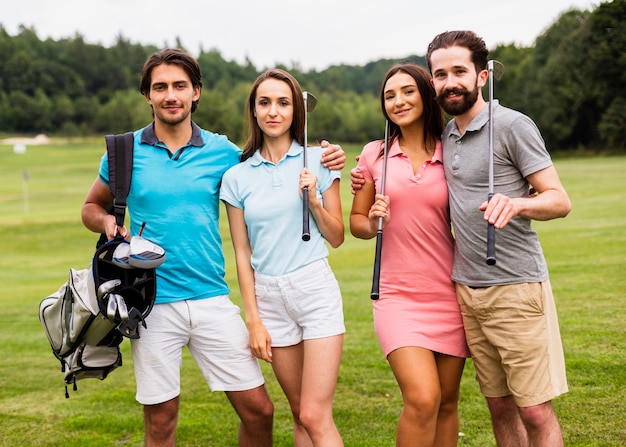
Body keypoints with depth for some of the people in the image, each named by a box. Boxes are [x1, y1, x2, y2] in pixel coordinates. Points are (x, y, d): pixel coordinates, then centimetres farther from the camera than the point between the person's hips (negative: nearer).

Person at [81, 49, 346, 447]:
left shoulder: (221, 151, 4)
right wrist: (107, 222, -7)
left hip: (212, 298, 1)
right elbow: (92, 206, 16)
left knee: (258, 410, 0)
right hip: (153, 305, -1)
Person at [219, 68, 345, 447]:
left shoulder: (318, 161, 1)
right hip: (269, 297, 2)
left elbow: (337, 238, 5)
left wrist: (314, 201, -12)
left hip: (316, 289, -2)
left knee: (316, 416, -8)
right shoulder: (237, 177, 5)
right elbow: (243, 253, 7)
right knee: (301, 414, 10)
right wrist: (253, 320, 3)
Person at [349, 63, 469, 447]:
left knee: (447, 404, 8)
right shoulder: (375, 154, 4)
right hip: (399, 296, -1)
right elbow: (356, 222, 10)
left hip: (449, 294, 2)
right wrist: (372, 224, -11)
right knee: (422, 398, -17)